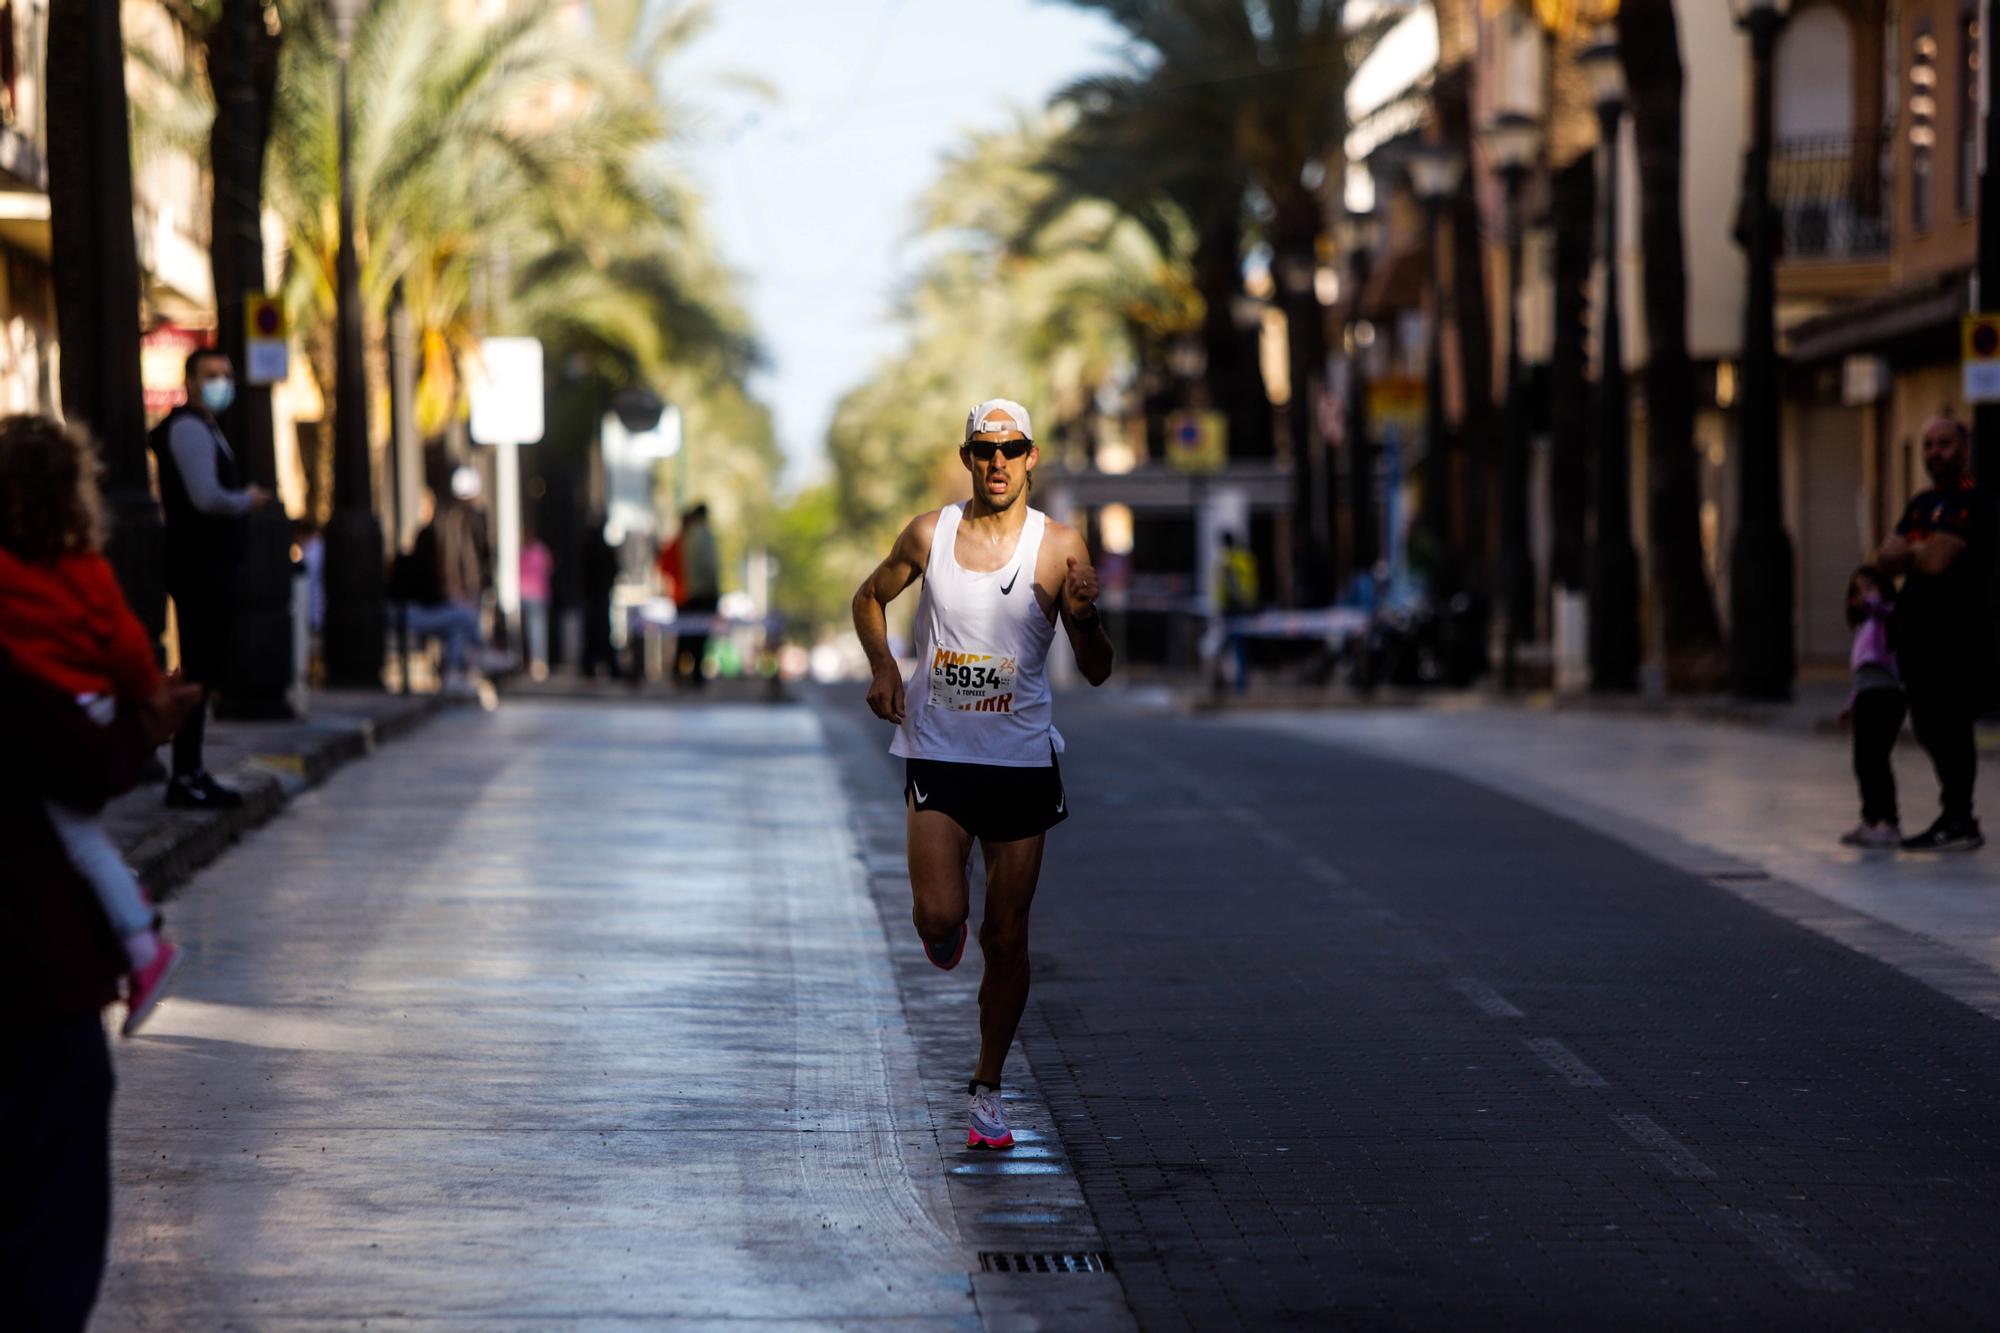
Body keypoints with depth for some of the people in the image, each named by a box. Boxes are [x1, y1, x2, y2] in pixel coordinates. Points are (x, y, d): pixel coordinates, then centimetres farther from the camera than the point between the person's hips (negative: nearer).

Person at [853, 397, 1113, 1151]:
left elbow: (1096, 672, -5)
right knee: (938, 914, -16)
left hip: (1022, 762, 0)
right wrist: (882, 667, -1)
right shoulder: (929, 535, -1)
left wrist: (1085, 618, -26)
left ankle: (986, 1090, 19)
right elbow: (870, 598, 17)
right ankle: (946, 941, 22)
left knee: (1007, 937, 4)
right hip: (938, 754, 0)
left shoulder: (1058, 547, -6)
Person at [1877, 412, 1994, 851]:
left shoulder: (1973, 503, -9)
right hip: (1917, 631, 9)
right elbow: (1888, 559, 10)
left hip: (1955, 634, -9)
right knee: (1930, 729, 11)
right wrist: (1921, 552, -9)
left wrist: (1908, 551, 1)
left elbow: (1937, 561, -18)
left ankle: (1959, 822, -5)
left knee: (1949, 728, -9)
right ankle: (1954, 815, 19)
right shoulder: (1922, 504, 20)